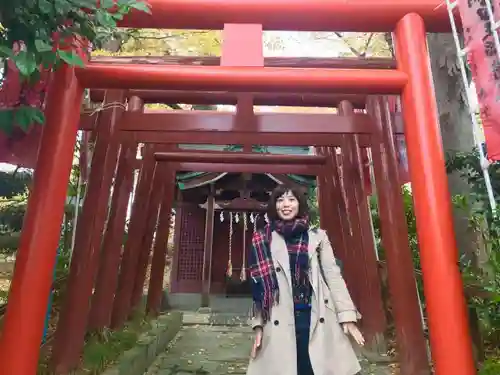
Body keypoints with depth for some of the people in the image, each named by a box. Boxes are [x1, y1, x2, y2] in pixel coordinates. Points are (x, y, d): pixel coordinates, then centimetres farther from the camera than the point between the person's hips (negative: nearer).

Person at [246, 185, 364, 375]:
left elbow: (333, 275, 5)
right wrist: (258, 323, 0)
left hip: (318, 319, 1)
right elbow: (260, 284, 4)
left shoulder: (318, 236, 8)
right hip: (280, 321, 0)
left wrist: (347, 315, -1)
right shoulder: (264, 240, 5)